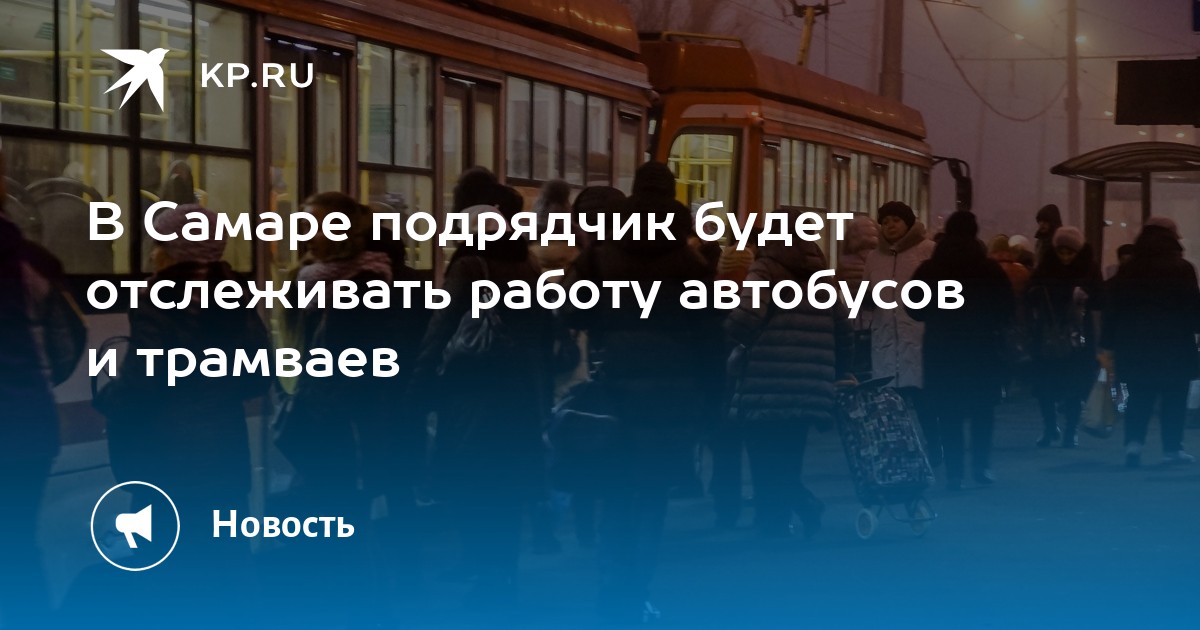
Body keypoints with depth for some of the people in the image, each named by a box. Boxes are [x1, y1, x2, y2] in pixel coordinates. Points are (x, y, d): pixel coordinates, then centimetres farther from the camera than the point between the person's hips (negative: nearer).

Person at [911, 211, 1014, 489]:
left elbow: (915, 309, 2)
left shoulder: (928, 269, -3)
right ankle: (981, 466, 7)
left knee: (948, 411, 5)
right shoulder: (990, 269, -5)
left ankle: (954, 471, 1)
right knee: (982, 408, 13)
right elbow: (1007, 310, -3)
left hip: (941, 348, 0)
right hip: (982, 348, 0)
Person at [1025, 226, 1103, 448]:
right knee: (1044, 384, 0)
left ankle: (1071, 431, 14)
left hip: (1078, 338, -1)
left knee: (1075, 385, 1)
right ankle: (1050, 427, 20)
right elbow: (1030, 299, -2)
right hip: (1047, 336, 1)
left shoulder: (1089, 269, -2)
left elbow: (1100, 302, -6)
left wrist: (1087, 297, -24)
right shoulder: (1045, 268, 0)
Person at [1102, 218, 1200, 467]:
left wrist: (1109, 345, 8)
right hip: (1175, 346, -3)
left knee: (1139, 397, 9)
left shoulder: (1129, 270, 4)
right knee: (1174, 399, 8)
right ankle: (1172, 448, 10)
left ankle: (1133, 441, -9)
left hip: (1135, 345, 3)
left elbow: (1114, 310, 4)